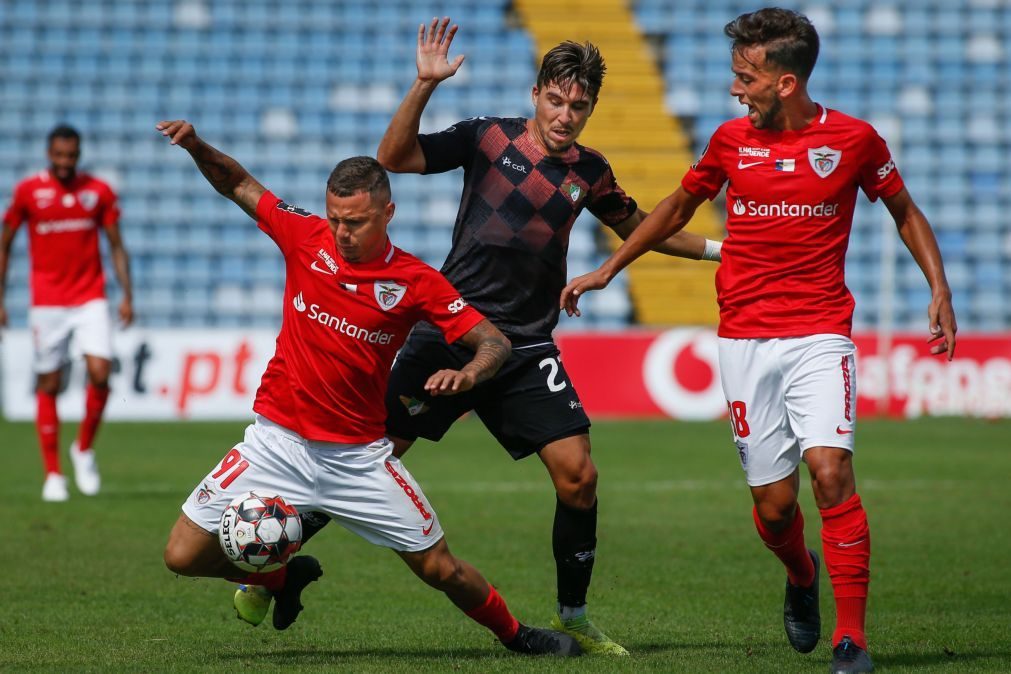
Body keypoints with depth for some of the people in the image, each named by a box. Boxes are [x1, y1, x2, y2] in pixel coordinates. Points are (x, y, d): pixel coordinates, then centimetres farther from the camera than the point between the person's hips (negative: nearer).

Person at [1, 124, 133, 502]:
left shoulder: (98, 192, 4)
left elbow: (116, 246, 9)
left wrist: (127, 294, 0)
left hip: (90, 300, 1)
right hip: (47, 303, -1)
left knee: (100, 372, -15)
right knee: (48, 385, 0)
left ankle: (84, 449, 9)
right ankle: (53, 474, 9)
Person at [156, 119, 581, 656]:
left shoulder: (416, 282, -10)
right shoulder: (305, 237, -4)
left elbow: (494, 341, -8)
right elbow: (237, 184, 9)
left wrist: (468, 372, -29)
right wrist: (195, 146, -8)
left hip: (359, 457, -2)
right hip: (277, 444, 2)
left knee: (439, 568, -1)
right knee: (184, 556, -5)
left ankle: (514, 636, 29)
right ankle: (284, 576, 24)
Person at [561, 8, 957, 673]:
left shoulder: (853, 138, -2)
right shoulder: (732, 141, 4)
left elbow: (905, 212, 13)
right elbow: (678, 207, 21)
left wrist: (939, 288, 2)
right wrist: (606, 270, 22)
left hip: (821, 333, -2)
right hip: (745, 338, 2)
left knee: (830, 468, -21)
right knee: (774, 502, -1)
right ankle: (801, 578, 35)